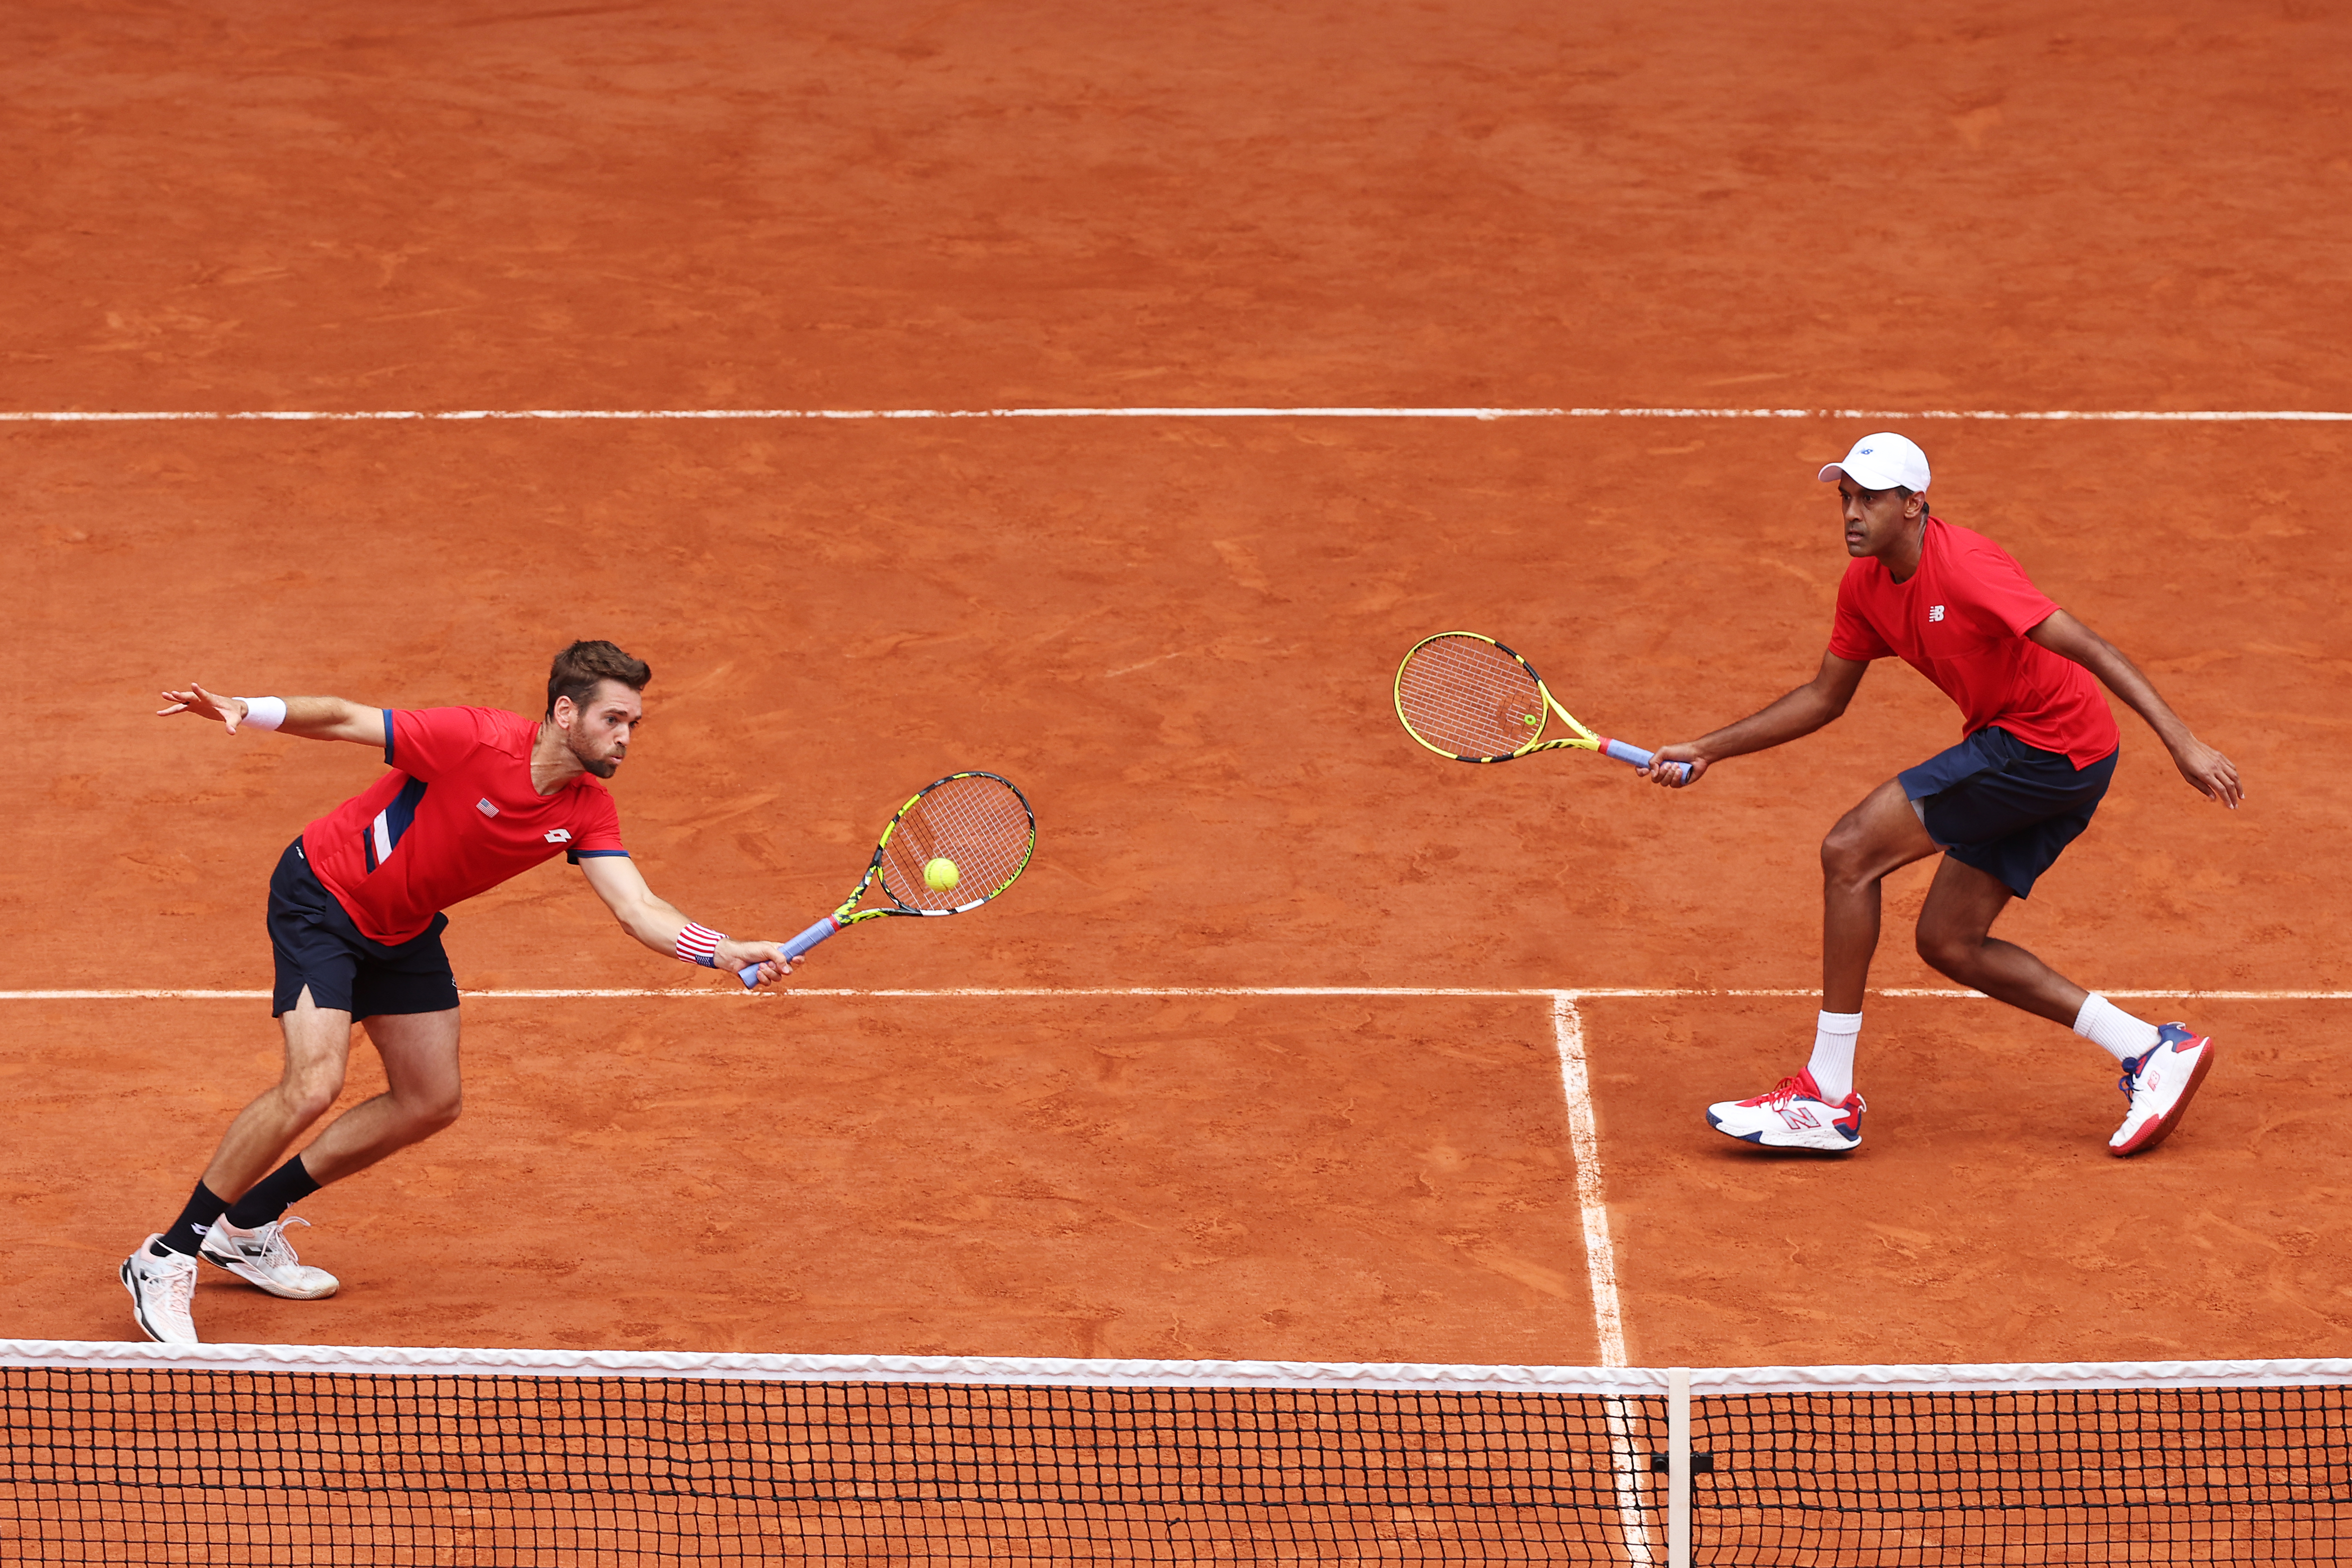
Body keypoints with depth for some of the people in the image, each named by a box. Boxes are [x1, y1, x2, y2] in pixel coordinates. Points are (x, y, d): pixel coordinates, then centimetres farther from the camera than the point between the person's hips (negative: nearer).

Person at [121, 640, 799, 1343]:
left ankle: (248, 1226, 24)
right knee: (314, 1084, -23)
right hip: (320, 897, -8)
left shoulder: (587, 810, -10)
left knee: (430, 1102, 9)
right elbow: (343, 719, -22)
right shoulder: (474, 739, -29)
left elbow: (638, 909, -16)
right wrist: (243, 710, -37)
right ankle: (167, 1258, -11)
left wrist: (727, 953, -33)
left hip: (404, 932, 8)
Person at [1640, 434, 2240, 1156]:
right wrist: (1707, 750, 15)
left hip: (2050, 747, -10)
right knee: (1949, 943, 11)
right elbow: (1824, 696, 20)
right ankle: (2151, 1049, 13)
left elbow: (2086, 646, -26)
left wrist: (2181, 741, -32)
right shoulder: (1864, 584, 6)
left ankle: (1828, 1098, -11)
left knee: (1850, 851, -14)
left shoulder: (1964, 566, -21)